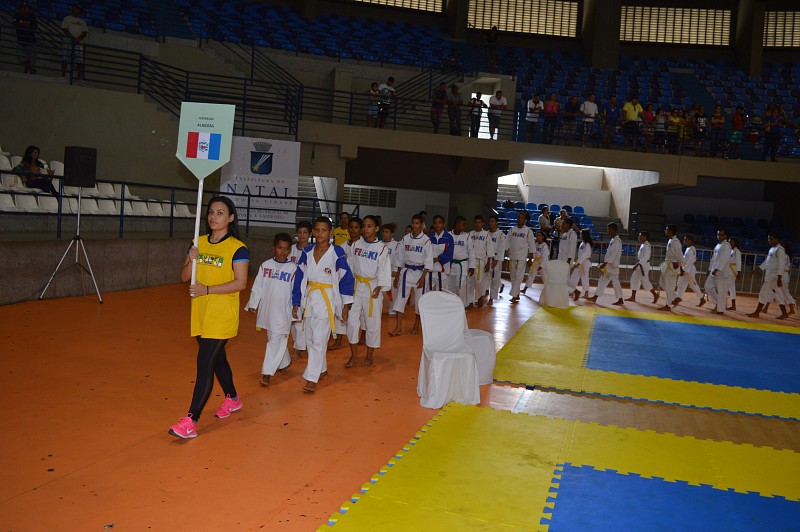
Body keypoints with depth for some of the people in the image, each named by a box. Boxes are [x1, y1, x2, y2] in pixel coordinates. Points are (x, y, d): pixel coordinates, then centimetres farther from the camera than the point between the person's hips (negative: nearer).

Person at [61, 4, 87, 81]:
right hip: (68, 40, -2)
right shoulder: (67, 18, 11)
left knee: (80, 60, -9)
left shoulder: (82, 21, 20)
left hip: (79, 42, 2)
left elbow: (85, 32, 9)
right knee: (65, 59, -8)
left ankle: (81, 77, -14)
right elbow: (64, 29, -1)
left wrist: (78, 39, -10)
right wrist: (72, 38, -14)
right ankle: (63, 75, -8)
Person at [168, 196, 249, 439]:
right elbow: (184, 277, 6)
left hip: (222, 317, -6)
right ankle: (232, 399, 42)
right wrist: (191, 260, -14)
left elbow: (240, 283, -16)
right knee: (217, 359, 20)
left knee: (204, 364, -9)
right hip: (201, 314, 6)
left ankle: (191, 421, -5)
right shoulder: (199, 242, 7)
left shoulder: (237, 248, -10)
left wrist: (207, 289, -22)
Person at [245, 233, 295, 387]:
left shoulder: (293, 268, -7)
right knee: (273, 339, 17)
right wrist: (253, 304, 2)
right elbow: (257, 286, 5)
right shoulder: (265, 265, 1)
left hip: (283, 311, -4)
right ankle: (284, 363, 38)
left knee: (277, 340, -5)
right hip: (266, 309, 4)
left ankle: (267, 373, -1)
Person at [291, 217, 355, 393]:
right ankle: (322, 370, 31)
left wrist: (346, 306, -2)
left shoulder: (337, 253, -10)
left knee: (318, 340, -8)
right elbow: (299, 278, 6)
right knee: (310, 338, 13)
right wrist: (296, 303, 5)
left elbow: (346, 280, -3)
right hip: (309, 298, 5)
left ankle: (311, 379, -4)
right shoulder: (307, 252, 1)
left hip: (327, 300, -5)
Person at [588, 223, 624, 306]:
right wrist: (604, 263, 16)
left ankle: (620, 300, 5)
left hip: (612, 266, -10)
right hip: (608, 266, 10)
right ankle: (595, 298, 13)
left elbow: (613, 254, -23)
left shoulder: (617, 241, -16)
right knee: (602, 281, 10)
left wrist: (605, 263, -25)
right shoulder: (612, 240, 14)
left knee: (615, 282, -3)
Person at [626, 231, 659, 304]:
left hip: (644, 265, -10)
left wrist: (638, 264, -28)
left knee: (645, 281, -4)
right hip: (639, 265, 10)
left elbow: (645, 257, -24)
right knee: (634, 279, 8)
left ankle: (655, 295, 11)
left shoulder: (646, 246, -18)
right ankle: (633, 297, 11)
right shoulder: (642, 245, 12)